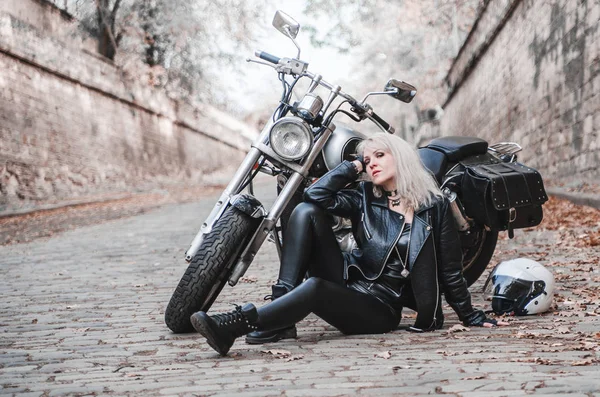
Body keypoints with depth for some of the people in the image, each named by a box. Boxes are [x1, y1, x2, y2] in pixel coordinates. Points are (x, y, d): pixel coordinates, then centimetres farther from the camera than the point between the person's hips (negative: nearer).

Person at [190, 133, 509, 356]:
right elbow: (316, 194, -7)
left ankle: (232, 326, -39)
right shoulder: (365, 200, 9)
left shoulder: (435, 206, -1)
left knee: (315, 288, -37)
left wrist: (472, 317, 7)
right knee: (306, 212, -15)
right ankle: (280, 313, -23)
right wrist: (356, 166, 1)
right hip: (348, 281, 5)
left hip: (380, 308, -4)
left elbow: (450, 270, 4)